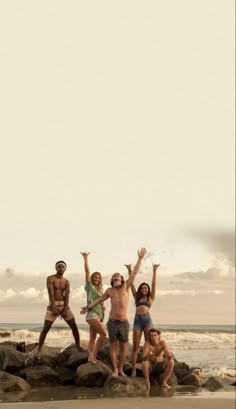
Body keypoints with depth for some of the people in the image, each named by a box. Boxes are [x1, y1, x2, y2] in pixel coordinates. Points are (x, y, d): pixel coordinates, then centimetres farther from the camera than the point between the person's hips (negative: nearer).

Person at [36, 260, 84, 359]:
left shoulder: (66, 281, 6)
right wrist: (54, 308, -22)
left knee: (74, 326, 2)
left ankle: (78, 346, 17)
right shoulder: (50, 278, -7)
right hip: (53, 305, -4)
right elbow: (51, 294, -15)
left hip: (64, 306, 4)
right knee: (46, 328, -9)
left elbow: (66, 296, -4)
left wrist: (65, 310, -16)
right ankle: (39, 350, -1)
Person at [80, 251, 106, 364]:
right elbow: (87, 272, -10)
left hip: (98, 315, 8)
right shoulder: (90, 286, -1)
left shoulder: (99, 290, 19)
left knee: (93, 338, 5)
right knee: (103, 334, -15)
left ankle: (90, 357, 5)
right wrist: (85, 259, -17)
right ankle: (93, 355, -9)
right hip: (92, 314, -8)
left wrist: (102, 307, 4)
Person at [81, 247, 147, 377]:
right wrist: (89, 306, 22)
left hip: (124, 322, -1)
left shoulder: (126, 287, 2)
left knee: (123, 346, 7)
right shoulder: (109, 290, 7)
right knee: (113, 346, 2)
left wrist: (140, 258, -6)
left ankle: (121, 369, 21)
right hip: (112, 322, 1)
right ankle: (115, 369, 14)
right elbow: (100, 299, 21)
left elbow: (134, 273, -2)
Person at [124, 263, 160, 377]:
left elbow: (153, 285, 7)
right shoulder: (137, 297, 20)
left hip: (147, 319, -2)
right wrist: (129, 271, 8)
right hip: (137, 320, 2)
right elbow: (132, 284, 15)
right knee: (135, 347, -2)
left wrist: (154, 271, -1)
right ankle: (133, 370, -3)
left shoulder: (150, 298, 15)